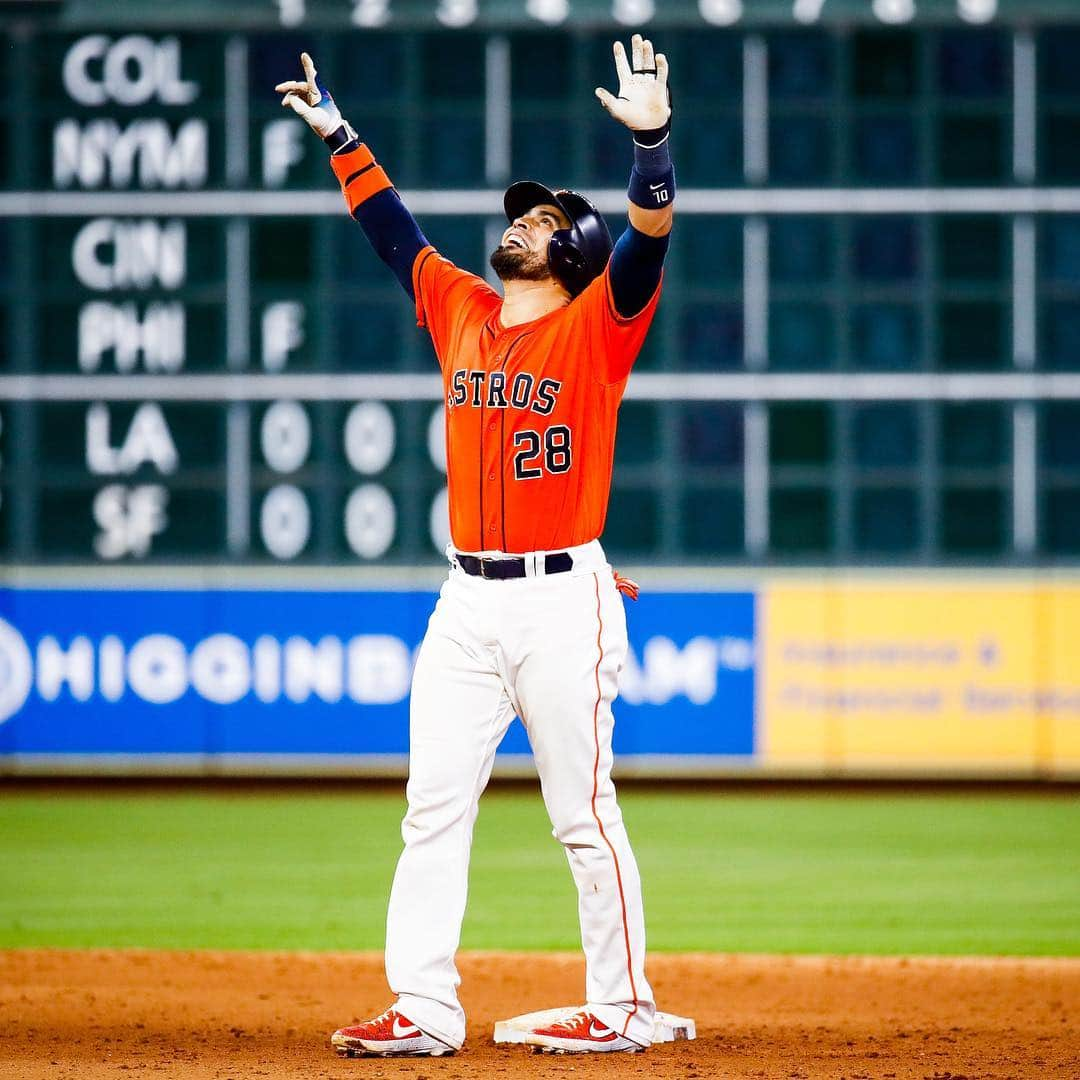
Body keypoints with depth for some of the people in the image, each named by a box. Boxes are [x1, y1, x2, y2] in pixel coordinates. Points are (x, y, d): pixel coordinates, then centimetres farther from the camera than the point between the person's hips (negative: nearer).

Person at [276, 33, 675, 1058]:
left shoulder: (594, 327, -2)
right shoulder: (459, 310, 14)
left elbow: (646, 244, -18)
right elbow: (393, 229, 24)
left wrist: (651, 139, -31)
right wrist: (338, 134, 25)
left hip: (561, 601, -6)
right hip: (465, 602, 6)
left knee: (584, 818, -2)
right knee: (433, 810, 2)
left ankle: (622, 1009, 5)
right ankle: (422, 1010, 3)